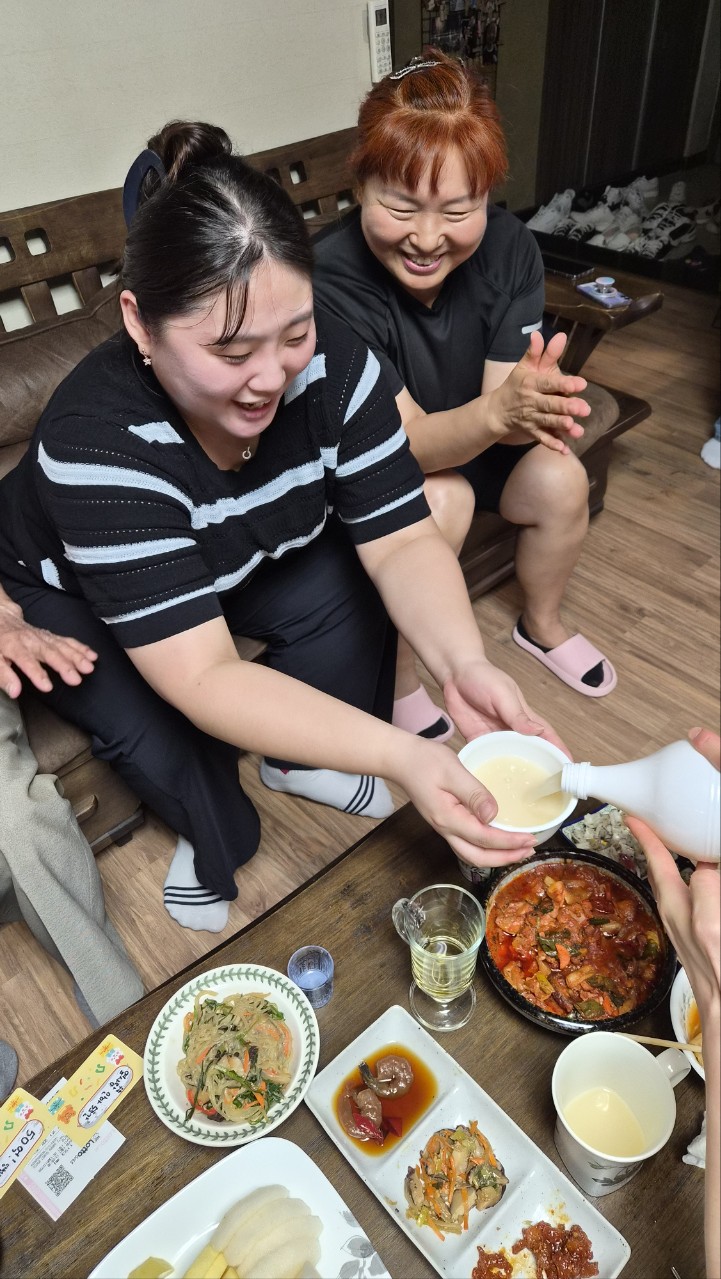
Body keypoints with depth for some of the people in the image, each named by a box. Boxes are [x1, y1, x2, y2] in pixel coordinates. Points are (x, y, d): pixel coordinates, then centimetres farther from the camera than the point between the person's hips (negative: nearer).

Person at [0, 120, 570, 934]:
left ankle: (296, 760, 10)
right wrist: (402, 758, -51)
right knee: (158, 731, -27)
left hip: (240, 562, 4)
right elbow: (202, 678, -43)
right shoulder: (97, 439, -39)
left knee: (354, 590, -18)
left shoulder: (333, 367, -27)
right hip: (68, 597, -3)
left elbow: (402, 542, -24)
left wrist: (463, 666, -44)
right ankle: (214, 837, 9)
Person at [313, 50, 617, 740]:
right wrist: (495, 412, -51)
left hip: (465, 439, 5)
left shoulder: (508, 248, -17)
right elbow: (403, 440, -32)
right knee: (442, 498, -33)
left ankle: (542, 623, 13)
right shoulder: (330, 277, -30)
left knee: (560, 480, -18)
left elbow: (498, 403, -21)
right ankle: (398, 682, -9)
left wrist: (531, 404, -45)